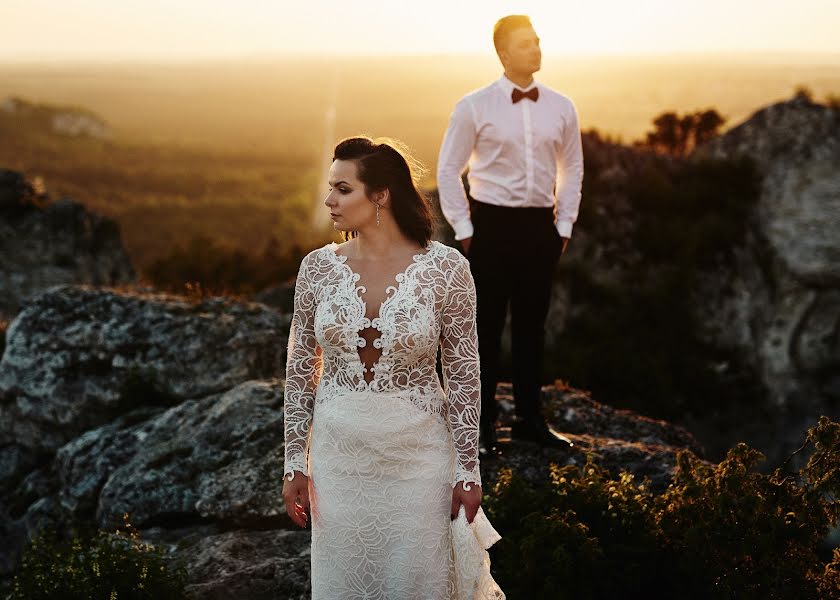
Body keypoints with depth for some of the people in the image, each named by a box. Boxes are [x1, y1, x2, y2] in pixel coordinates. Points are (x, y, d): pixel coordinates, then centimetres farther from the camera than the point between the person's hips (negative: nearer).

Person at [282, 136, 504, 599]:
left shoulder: (445, 268, -12)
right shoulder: (318, 267, -5)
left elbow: (463, 374, -7)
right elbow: (300, 370, 3)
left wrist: (468, 470, -6)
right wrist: (294, 462, 2)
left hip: (417, 454, -2)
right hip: (338, 453, 2)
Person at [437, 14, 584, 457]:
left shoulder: (560, 108, 4)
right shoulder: (474, 106, -6)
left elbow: (572, 169, 14)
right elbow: (448, 169, -1)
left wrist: (564, 225, 9)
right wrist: (463, 229, -4)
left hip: (540, 226, 3)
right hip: (492, 223, -3)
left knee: (532, 325, 11)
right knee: (486, 326, 2)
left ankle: (529, 419, 22)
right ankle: (481, 424, 10)